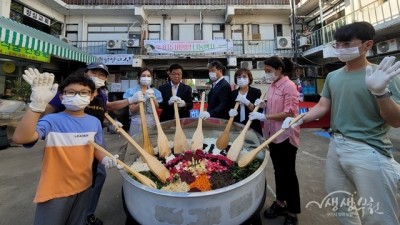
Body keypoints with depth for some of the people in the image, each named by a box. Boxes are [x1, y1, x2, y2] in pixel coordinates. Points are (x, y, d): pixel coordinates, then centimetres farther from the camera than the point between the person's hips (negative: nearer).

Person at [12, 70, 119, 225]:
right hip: (54, 190, -4)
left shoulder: (94, 122, -3)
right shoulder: (52, 120, -17)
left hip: (84, 186, 4)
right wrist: (37, 104, -43)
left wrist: (104, 158, -11)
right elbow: (20, 138, -33)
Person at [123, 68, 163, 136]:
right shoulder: (132, 91, -1)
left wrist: (153, 99, -14)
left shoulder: (155, 92, 6)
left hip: (152, 122, 2)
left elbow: (157, 109, 1)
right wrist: (140, 102, -21)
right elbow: (132, 110, -5)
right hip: (137, 123, -2)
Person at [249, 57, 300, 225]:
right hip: (273, 135, 7)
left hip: (286, 136, -7)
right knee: (278, 171, 18)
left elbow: (289, 113, -20)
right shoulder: (272, 86, 10)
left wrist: (264, 117, -22)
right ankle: (280, 203, 36)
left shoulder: (289, 86, -13)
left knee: (288, 173, 6)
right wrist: (263, 105, 0)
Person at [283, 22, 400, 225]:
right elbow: (322, 106, 6)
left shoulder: (383, 74, -8)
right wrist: (300, 119, -10)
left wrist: (381, 91, -28)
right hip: (336, 146, 5)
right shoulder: (333, 76, 7)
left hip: (369, 152, -5)